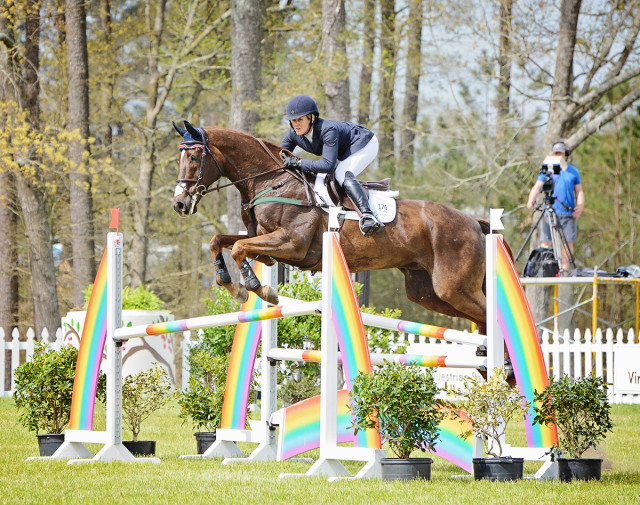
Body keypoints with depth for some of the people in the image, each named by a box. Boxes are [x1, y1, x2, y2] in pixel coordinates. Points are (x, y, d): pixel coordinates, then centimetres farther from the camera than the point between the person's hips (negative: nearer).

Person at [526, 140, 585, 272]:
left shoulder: (573, 171, 14)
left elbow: (579, 191, 16)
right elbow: (537, 186, 3)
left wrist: (580, 206, -2)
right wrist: (531, 201, -15)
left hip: (568, 212, 1)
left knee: (568, 241, -2)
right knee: (545, 241, -7)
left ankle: (565, 268, 5)